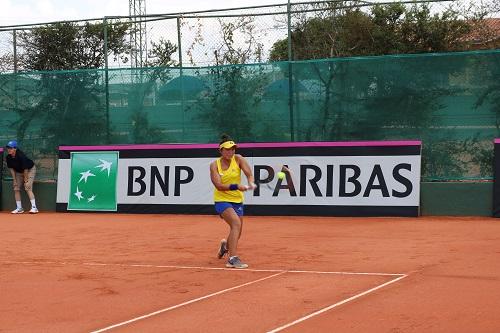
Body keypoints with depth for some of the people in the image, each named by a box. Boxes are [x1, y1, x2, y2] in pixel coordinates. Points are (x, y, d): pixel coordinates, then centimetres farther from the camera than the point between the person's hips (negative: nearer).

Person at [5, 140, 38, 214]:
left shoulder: (21, 156, -34)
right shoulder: (8, 157, -16)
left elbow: (25, 169, -26)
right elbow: (11, 168, -4)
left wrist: (25, 180, -19)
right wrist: (14, 179, -6)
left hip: (30, 169, -7)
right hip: (18, 171, 7)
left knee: (28, 188, -20)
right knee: (16, 189, 1)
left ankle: (34, 207, -22)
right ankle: (19, 208, 10)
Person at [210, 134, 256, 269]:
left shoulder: (238, 159, -5)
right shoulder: (214, 165, -10)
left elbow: (249, 174, -14)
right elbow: (219, 186, -19)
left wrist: (251, 183, -36)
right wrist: (236, 186, -33)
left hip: (237, 200, 4)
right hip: (222, 200, -4)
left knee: (237, 233, 13)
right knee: (236, 223, -28)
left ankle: (226, 245, 50)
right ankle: (233, 259, -31)